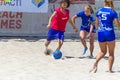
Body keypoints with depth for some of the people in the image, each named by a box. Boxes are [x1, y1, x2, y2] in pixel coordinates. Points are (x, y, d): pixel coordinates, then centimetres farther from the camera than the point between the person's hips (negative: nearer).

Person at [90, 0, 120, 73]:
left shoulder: (99, 11, 6)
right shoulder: (113, 12, -6)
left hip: (101, 33, 4)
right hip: (110, 33, -4)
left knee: (103, 51, 18)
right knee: (111, 53, 10)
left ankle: (96, 62, -7)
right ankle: (110, 69, 5)